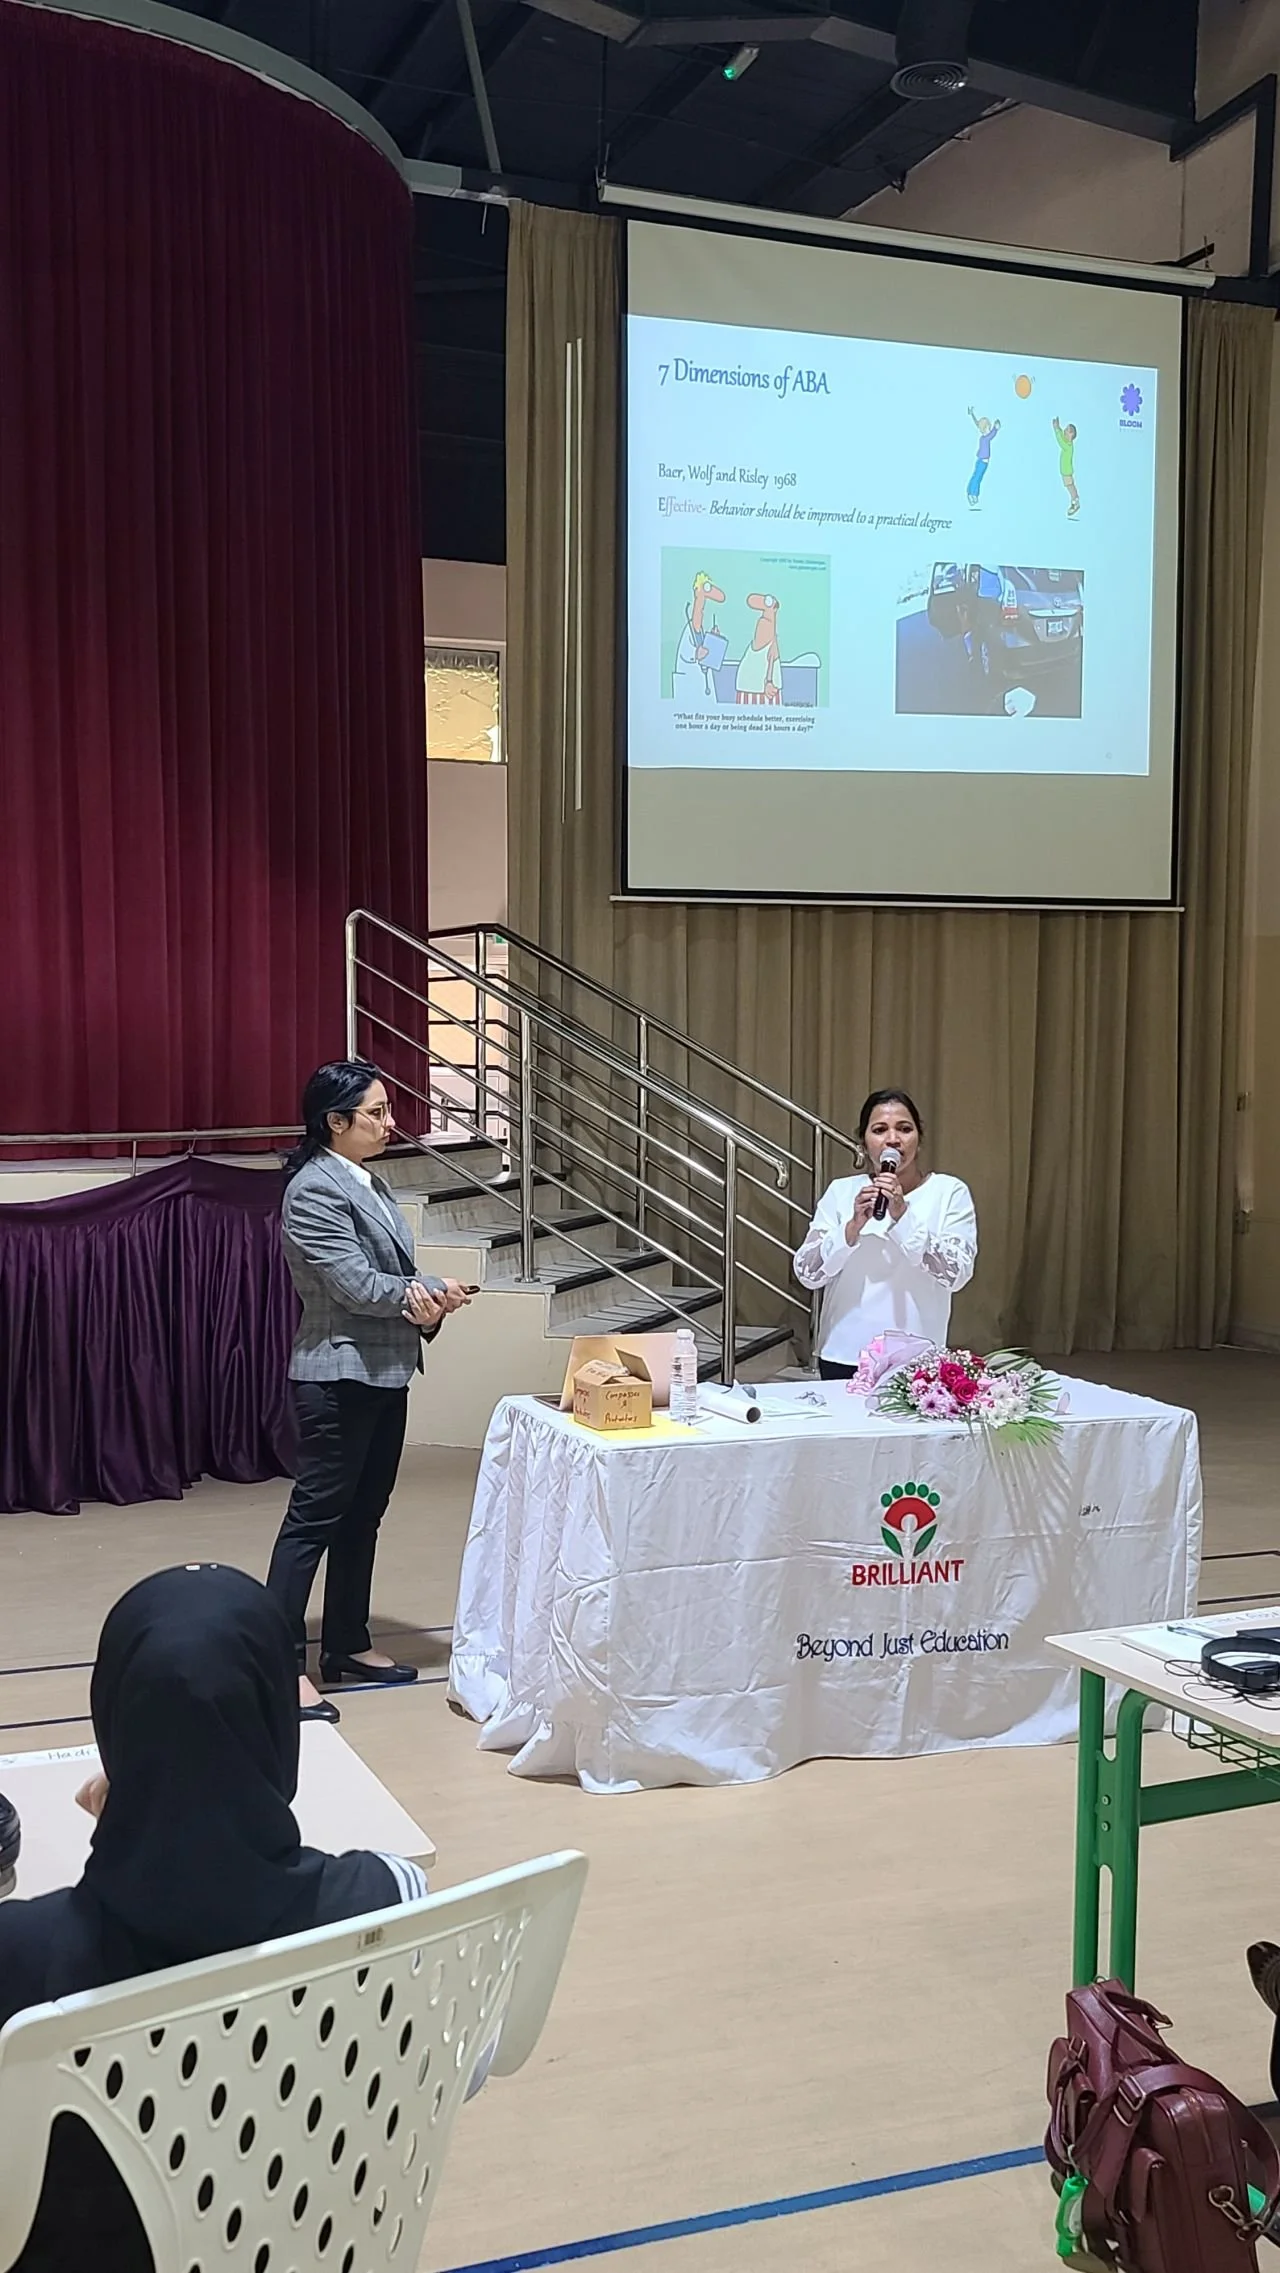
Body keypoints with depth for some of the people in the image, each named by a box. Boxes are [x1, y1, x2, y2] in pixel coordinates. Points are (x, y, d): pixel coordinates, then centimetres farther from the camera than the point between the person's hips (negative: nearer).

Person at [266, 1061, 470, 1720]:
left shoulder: (367, 1184, 13)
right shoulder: (315, 1190, -15)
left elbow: (398, 1273, 11)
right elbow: (354, 1283, -21)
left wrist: (429, 1298, -10)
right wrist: (425, 1295, -10)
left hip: (384, 1373, 9)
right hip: (337, 1376, -9)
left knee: (364, 1513, 15)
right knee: (315, 1516, -7)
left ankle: (347, 1644, 26)